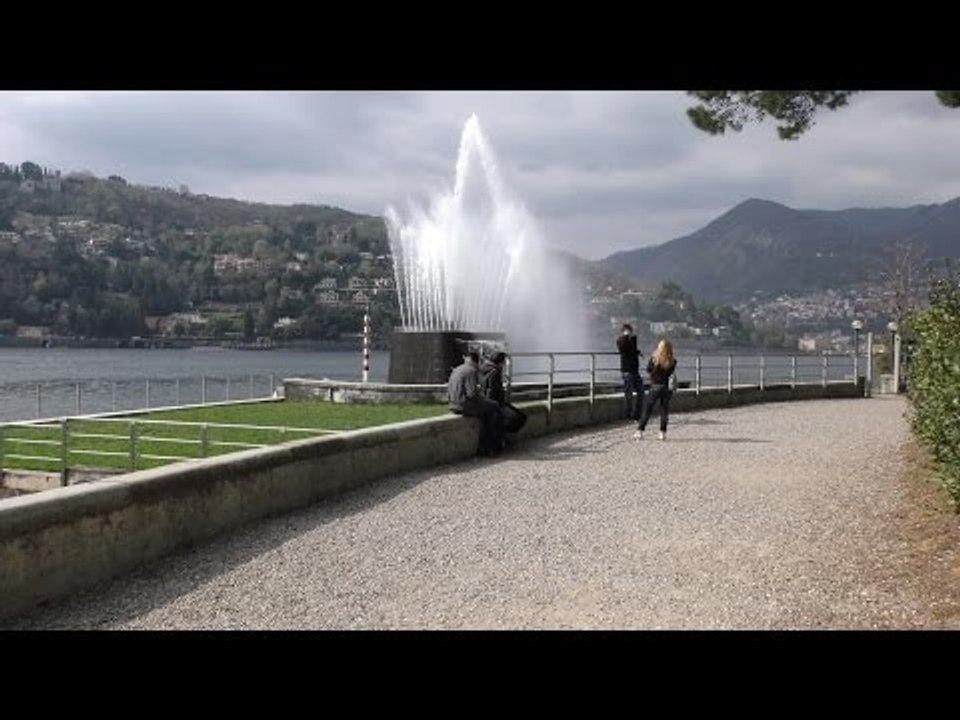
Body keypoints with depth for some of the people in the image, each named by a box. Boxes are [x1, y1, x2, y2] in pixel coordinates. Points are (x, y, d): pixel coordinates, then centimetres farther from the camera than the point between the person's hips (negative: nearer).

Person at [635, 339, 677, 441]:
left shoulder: (654, 358, -9)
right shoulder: (672, 361, -6)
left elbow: (648, 370, 2)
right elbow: (670, 373, 4)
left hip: (655, 386, -1)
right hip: (666, 387, 1)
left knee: (647, 409, 5)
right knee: (664, 410, 10)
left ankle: (640, 431, 3)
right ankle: (663, 433, 10)